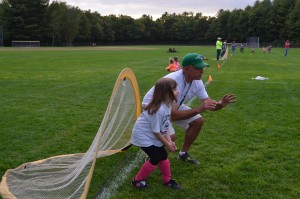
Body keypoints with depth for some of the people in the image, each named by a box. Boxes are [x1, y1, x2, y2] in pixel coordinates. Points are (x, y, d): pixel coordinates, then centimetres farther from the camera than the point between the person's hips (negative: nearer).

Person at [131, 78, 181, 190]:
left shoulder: (167, 104, -5)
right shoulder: (159, 109, -33)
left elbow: (165, 126, 2)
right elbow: (156, 131, -24)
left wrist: (169, 141, -7)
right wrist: (167, 144, -12)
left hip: (152, 136, 9)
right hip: (143, 136, -9)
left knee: (163, 156, 10)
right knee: (156, 159, -6)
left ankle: (167, 180, 28)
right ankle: (137, 180, 12)